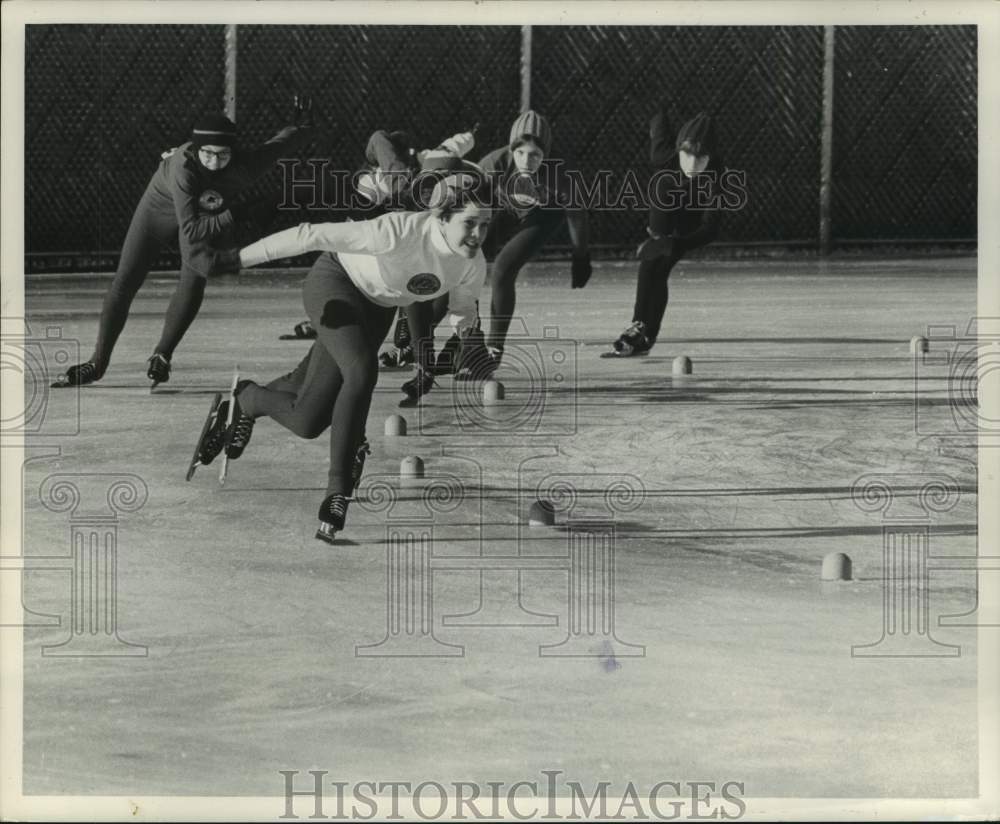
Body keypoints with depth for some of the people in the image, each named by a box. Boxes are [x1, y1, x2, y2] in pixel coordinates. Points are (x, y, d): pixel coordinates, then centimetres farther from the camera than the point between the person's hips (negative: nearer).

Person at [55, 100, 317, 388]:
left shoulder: (246, 165, -36)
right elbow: (190, 230, -42)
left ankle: (162, 356, 1)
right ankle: (97, 363, 7)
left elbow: (283, 142, -19)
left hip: (207, 212, 2)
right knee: (125, 283, -3)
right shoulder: (184, 166, -43)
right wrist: (235, 216, -43)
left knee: (194, 281, -17)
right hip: (163, 203, -2)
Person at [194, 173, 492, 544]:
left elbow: (463, 307, 7)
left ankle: (244, 402, 37)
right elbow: (314, 235, -36)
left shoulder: (473, 266, -19)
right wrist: (240, 258, -36)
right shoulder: (400, 232, -37)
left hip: (377, 310, 6)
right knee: (362, 371, -34)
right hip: (335, 281, -6)